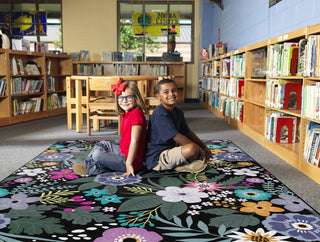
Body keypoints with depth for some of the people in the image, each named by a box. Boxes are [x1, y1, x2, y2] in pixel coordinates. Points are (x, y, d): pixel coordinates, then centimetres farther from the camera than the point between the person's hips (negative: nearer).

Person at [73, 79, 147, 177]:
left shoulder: (136, 114, -21)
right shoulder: (125, 114, 11)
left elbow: (134, 141, -24)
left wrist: (129, 163, -24)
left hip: (128, 158, -10)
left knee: (97, 155, -20)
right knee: (102, 144, 23)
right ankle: (89, 163, 13)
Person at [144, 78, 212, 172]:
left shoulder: (178, 112, 8)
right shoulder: (160, 114, -21)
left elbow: (187, 132, 17)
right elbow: (177, 137, -26)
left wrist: (204, 147, 8)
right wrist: (199, 150, -21)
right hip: (157, 159, -10)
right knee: (191, 148, -32)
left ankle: (181, 164, -1)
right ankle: (182, 165, -3)